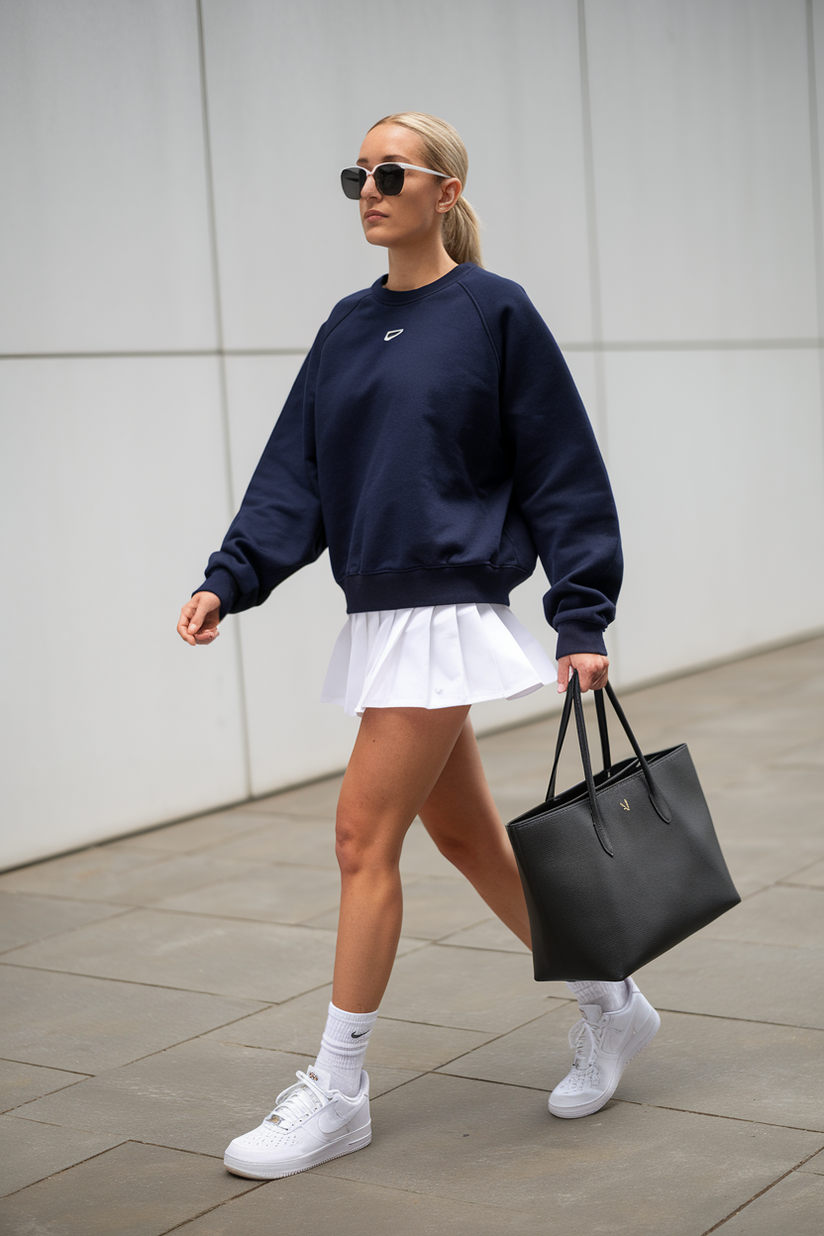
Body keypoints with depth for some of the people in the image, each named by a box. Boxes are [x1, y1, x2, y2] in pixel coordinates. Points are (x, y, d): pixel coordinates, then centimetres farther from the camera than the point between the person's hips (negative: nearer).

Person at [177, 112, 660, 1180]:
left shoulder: (495, 312, -6)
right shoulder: (349, 327, 11)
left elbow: (562, 475, -5)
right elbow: (296, 472, 9)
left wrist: (582, 620, -7)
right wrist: (228, 579, -3)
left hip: (450, 608, -7)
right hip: (377, 612, 7)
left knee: (365, 837, -6)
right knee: (464, 833, 14)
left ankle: (338, 1090, 8)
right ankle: (609, 1004, 32)